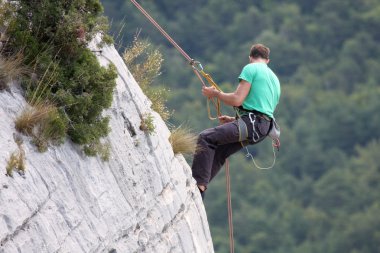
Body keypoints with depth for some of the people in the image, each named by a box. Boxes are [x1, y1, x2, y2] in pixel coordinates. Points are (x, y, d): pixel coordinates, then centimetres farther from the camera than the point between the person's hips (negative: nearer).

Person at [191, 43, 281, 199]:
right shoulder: (274, 78, 27)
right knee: (219, 150, 18)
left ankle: (199, 185, -24)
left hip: (251, 123, -9)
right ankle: (198, 192, 12)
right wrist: (232, 120, 35)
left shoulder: (250, 69, 1)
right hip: (263, 127, 9)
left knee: (205, 138, -15)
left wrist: (215, 93, 5)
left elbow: (237, 100, -11)